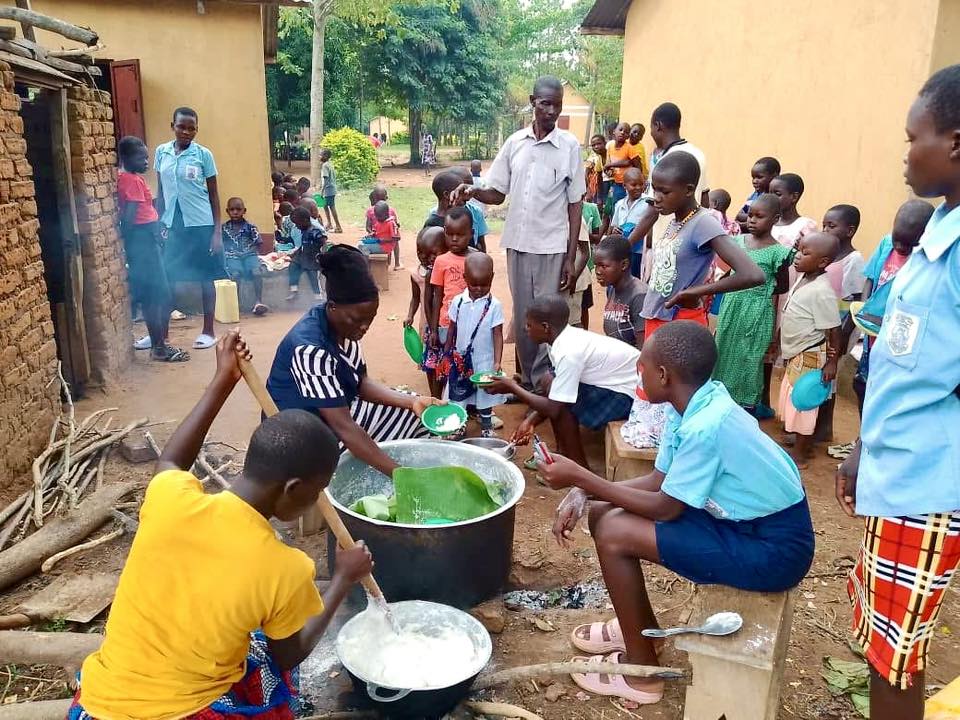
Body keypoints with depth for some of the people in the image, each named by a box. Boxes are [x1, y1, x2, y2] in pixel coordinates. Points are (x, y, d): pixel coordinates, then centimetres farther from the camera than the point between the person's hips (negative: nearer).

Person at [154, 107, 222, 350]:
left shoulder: (203, 154, -3)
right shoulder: (161, 152, 6)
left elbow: (214, 195, -1)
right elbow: (160, 192, 12)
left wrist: (217, 232, -6)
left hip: (201, 225, -3)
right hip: (173, 225, 3)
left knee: (205, 278, 5)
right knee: (166, 278, 5)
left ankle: (208, 331, 15)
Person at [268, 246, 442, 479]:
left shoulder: (343, 323, -9)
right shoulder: (310, 348, -33)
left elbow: (360, 382, 1)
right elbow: (344, 427, -36)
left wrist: (412, 401, -13)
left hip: (337, 411, 8)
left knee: (417, 416, 5)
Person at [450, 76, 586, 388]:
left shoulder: (569, 146, -4)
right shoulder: (514, 142, 5)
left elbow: (575, 204, -3)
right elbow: (497, 194, 9)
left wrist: (571, 258, -6)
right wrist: (473, 191, -15)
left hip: (552, 248, -3)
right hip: (517, 244, 3)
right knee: (522, 317, 11)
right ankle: (527, 380, 24)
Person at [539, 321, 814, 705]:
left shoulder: (704, 427, -29)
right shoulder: (693, 405, -2)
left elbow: (664, 509, -20)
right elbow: (659, 481, 4)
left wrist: (581, 478, -16)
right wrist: (582, 493, -6)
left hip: (773, 549, -9)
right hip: (745, 520, 9)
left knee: (613, 533, -16)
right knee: (602, 511, 5)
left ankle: (641, 672, 3)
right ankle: (640, 627, 27)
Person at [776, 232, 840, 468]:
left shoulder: (821, 291, -26)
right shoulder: (803, 278, 1)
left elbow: (834, 329, -22)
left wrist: (832, 362, -19)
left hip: (809, 357, -9)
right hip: (796, 353, 9)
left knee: (802, 402, 3)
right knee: (792, 399, 20)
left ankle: (800, 454, 16)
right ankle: (798, 438, 37)